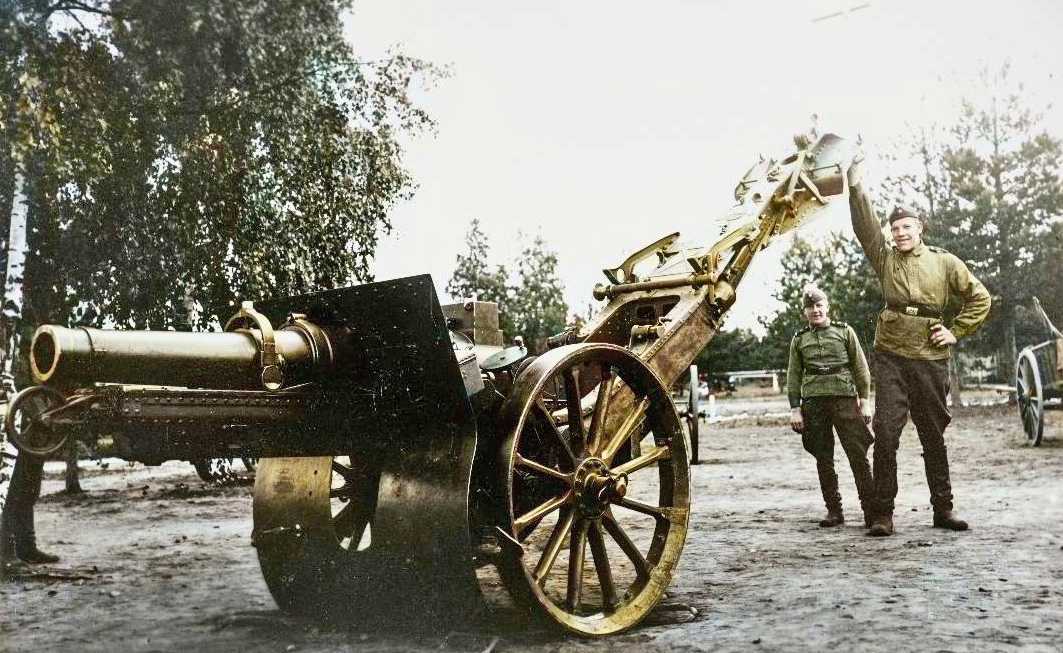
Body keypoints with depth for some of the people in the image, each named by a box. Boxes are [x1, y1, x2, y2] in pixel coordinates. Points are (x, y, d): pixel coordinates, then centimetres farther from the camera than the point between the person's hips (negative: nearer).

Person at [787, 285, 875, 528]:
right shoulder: (799, 339, 13)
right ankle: (834, 510, 12)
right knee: (823, 460, 4)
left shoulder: (844, 331, 10)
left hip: (844, 398, -2)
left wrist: (864, 400, 2)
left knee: (858, 455, -7)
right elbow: (793, 376, 12)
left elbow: (861, 368, 9)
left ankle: (871, 510, -3)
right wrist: (795, 409, 4)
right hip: (813, 403, 2)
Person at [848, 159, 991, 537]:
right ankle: (883, 513, -3)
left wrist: (956, 332, 4)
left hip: (931, 357, 1)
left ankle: (943, 508, 21)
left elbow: (980, 298, 13)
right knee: (885, 433, -9)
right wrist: (856, 187, -16)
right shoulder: (885, 259, 8)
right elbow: (865, 228, -6)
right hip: (890, 355, -1)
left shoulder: (944, 262, 8)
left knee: (934, 435, 9)